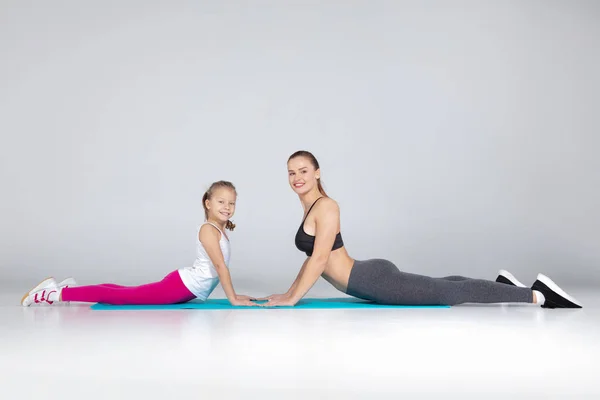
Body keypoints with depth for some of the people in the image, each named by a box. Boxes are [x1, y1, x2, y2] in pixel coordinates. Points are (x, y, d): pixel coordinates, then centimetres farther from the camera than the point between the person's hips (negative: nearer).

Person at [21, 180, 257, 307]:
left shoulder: (220, 230, 14)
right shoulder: (209, 229, -16)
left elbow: (221, 267, 21)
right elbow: (220, 266, -20)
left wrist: (232, 294, 17)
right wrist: (233, 299, -18)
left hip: (186, 289, 9)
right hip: (180, 286, -9)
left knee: (128, 294, 16)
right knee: (121, 296, -8)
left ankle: (72, 288, 24)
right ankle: (57, 292, -4)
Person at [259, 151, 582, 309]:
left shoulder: (326, 207, -15)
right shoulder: (311, 208, 14)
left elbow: (320, 259, -21)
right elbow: (313, 258, 22)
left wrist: (292, 299, -18)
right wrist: (289, 291, 19)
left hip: (374, 280, -9)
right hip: (370, 282, 9)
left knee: (453, 293, -5)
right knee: (441, 288, 24)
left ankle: (538, 293, 2)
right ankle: (501, 283, 36)